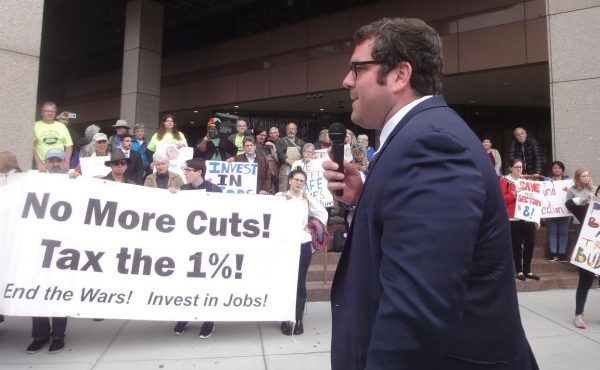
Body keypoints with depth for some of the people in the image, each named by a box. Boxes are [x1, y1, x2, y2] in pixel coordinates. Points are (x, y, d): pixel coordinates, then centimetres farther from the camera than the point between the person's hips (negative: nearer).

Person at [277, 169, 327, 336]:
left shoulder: (307, 199, 10)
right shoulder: (280, 196, 1)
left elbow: (323, 214, 13)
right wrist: (285, 200, -18)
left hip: (303, 243, 2)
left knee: (300, 281, 5)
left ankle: (299, 318, 15)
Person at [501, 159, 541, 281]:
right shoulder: (505, 181, -2)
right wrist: (514, 193, -21)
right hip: (514, 219, -5)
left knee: (530, 243, 5)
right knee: (516, 244, 3)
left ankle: (527, 270, 17)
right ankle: (519, 271, 13)